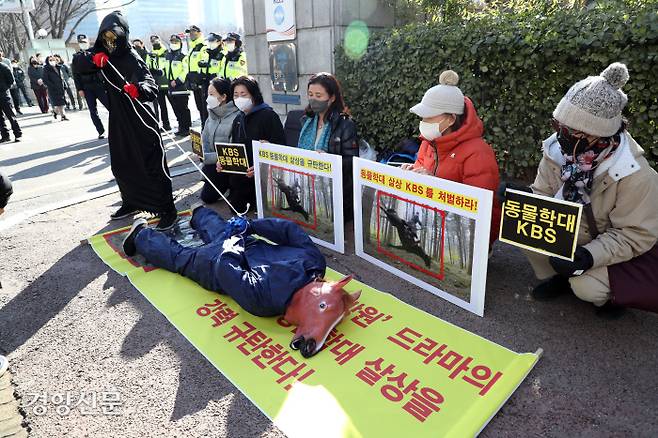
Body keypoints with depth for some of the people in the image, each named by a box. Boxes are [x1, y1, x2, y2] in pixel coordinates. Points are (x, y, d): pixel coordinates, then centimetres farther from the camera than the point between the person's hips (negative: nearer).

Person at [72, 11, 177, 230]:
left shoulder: (132, 58, -16)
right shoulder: (104, 55, 6)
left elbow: (152, 87, -29)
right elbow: (78, 65, 5)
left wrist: (138, 89, -52)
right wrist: (93, 60, -16)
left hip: (139, 121, -8)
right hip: (118, 121, 8)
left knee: (152, 165, -5)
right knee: (121, 165, 15)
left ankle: (167, 210, 2)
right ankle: (131, 202, 32)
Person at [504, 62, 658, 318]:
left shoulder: (634, 174, -28)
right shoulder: (558, 150, -17)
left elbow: (636, 235, -23)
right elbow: (543, 194, -6)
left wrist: (591, 256, -38)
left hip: (626, 248, -5)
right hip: (574, 235, 5)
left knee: (586, 286, -29)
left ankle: (609, 293, 11)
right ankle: (559, 277, 8)